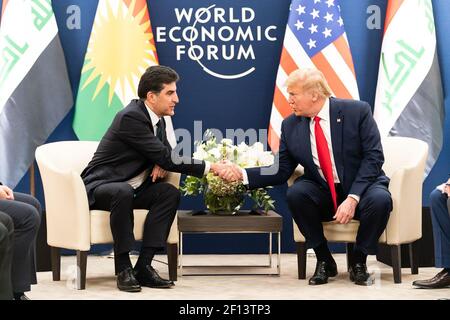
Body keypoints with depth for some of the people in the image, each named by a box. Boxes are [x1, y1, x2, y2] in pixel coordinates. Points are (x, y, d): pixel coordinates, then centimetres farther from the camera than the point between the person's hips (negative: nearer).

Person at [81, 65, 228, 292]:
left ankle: (144, 265, -17)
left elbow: (166, 154, 18)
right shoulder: (131, 117, -22)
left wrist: (162, 162, -8)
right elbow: (164, 158, -26)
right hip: (100, 186, -8)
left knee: (170, 193, -15)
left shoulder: (157, 119, 6)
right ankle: (123, 268, -27)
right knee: (123, 193, -39)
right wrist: (209, 167, -26)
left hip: (129, 188, 8)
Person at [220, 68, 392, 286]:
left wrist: (353, 198, -25)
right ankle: (324, 261, -8)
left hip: (361, 188, -2)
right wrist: (242, 174, -14)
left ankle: (358, 262, -7)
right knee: (295, 193, -28)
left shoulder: (357, 111, -11)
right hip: (323, 194, 3)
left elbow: (373, 157, -15)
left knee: (379, 199, -34)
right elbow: (280, 171, 1)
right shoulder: (290, 126, -1)